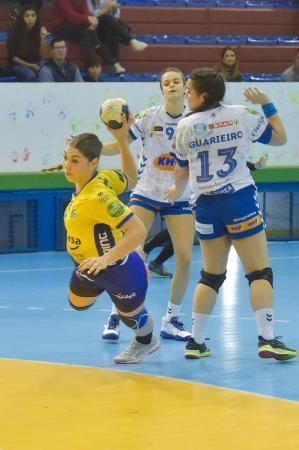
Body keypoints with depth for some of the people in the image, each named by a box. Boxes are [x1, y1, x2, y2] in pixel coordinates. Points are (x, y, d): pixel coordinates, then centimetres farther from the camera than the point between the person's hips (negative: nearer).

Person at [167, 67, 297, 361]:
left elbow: (181, 173, 11)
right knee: (260, 272, -2)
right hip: (240, 199, -3)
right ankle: (267, 339, -13)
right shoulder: (241, 115, -3)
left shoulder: (185, 127, 0)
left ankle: (196, 341, 16)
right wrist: (267, 105, 18)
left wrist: (176, 191, 33)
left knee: (211, 275, 15)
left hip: (206, 205, 3)